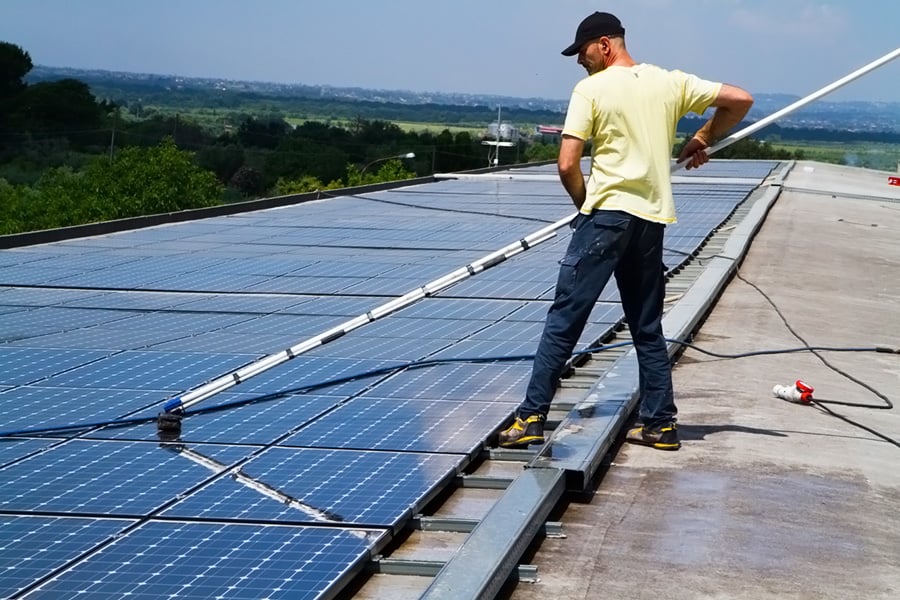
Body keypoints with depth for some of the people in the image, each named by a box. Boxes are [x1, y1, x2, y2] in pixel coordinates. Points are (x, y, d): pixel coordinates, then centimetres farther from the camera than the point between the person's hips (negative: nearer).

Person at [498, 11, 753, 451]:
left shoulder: (591, 89, -4)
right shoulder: (669, 82, 9)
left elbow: (567, 165, -10)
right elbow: (740, 100, 10)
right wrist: (702, 140, 22)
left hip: (607, 214, -5)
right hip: (653, 219, 5)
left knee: (564, 318, -3)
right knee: (648, 328, 14)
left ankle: (531, 417, -5)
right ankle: (659, 424, 16)